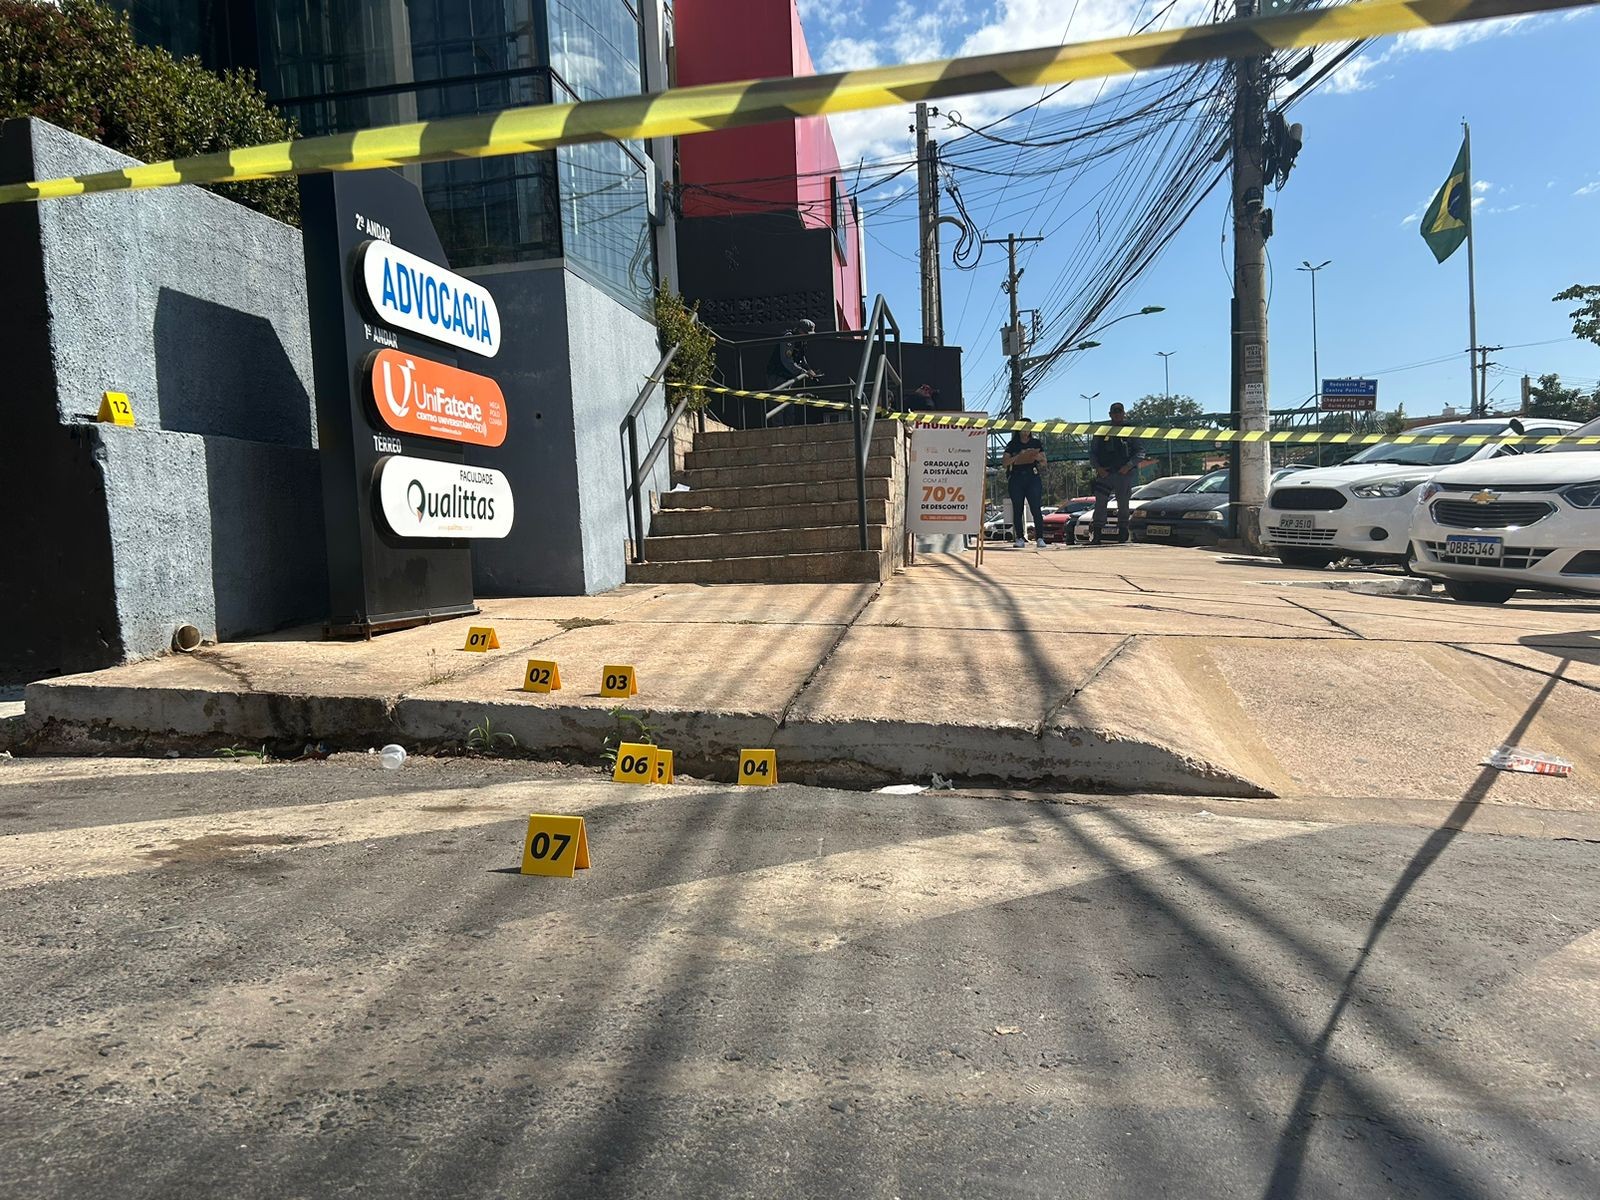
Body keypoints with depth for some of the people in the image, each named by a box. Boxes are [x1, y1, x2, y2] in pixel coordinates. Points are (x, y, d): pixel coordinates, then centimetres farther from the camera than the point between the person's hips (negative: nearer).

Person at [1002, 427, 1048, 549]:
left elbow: (1044, 462, 11)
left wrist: (1036, 456, -11)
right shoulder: (1012, 444, 11)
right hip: (1016, 478, 1)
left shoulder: (1037, 443, 12)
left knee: (1036, 509, -10)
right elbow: (1004, 463, 2)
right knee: (1017, 510, 0)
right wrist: (1017, 457, -12)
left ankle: (1040, 538, -10)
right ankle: (1020, 538, 4)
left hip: (1033, 477, -1)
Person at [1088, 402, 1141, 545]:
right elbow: (1092, 452, 10)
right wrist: (1098, 467, -6)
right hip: (1104, 473, 0)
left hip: (1125, 474, 0)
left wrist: (1129, 465, -11)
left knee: (1123, 506, 4)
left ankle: (1123, 536, 13)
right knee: (1100, 505, -8)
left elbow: (1138, 453, 6)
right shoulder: (1101, 431, 10)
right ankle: (1096, 536, -9)